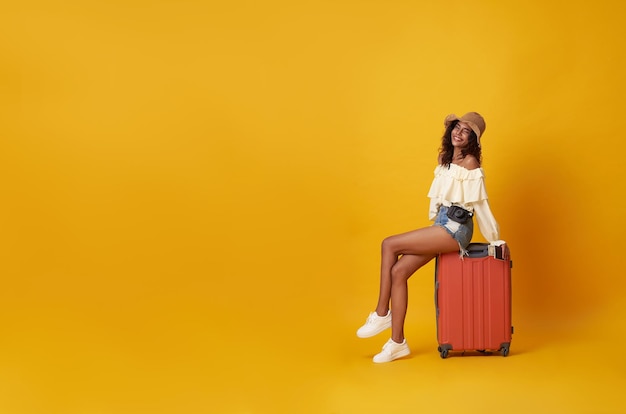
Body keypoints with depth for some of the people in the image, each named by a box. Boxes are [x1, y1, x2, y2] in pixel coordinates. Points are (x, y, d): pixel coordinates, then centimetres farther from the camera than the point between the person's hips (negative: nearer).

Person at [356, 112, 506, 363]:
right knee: (398, 271, -7)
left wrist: (496, 240, -3)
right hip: (443, 225, 8)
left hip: (455, 229, -8)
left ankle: (382, 314, -6)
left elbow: (481, 204, -7)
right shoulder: (447, 159, 17)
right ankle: (397, 342, -5)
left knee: (389, 245, -16)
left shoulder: (470, 162, -8)